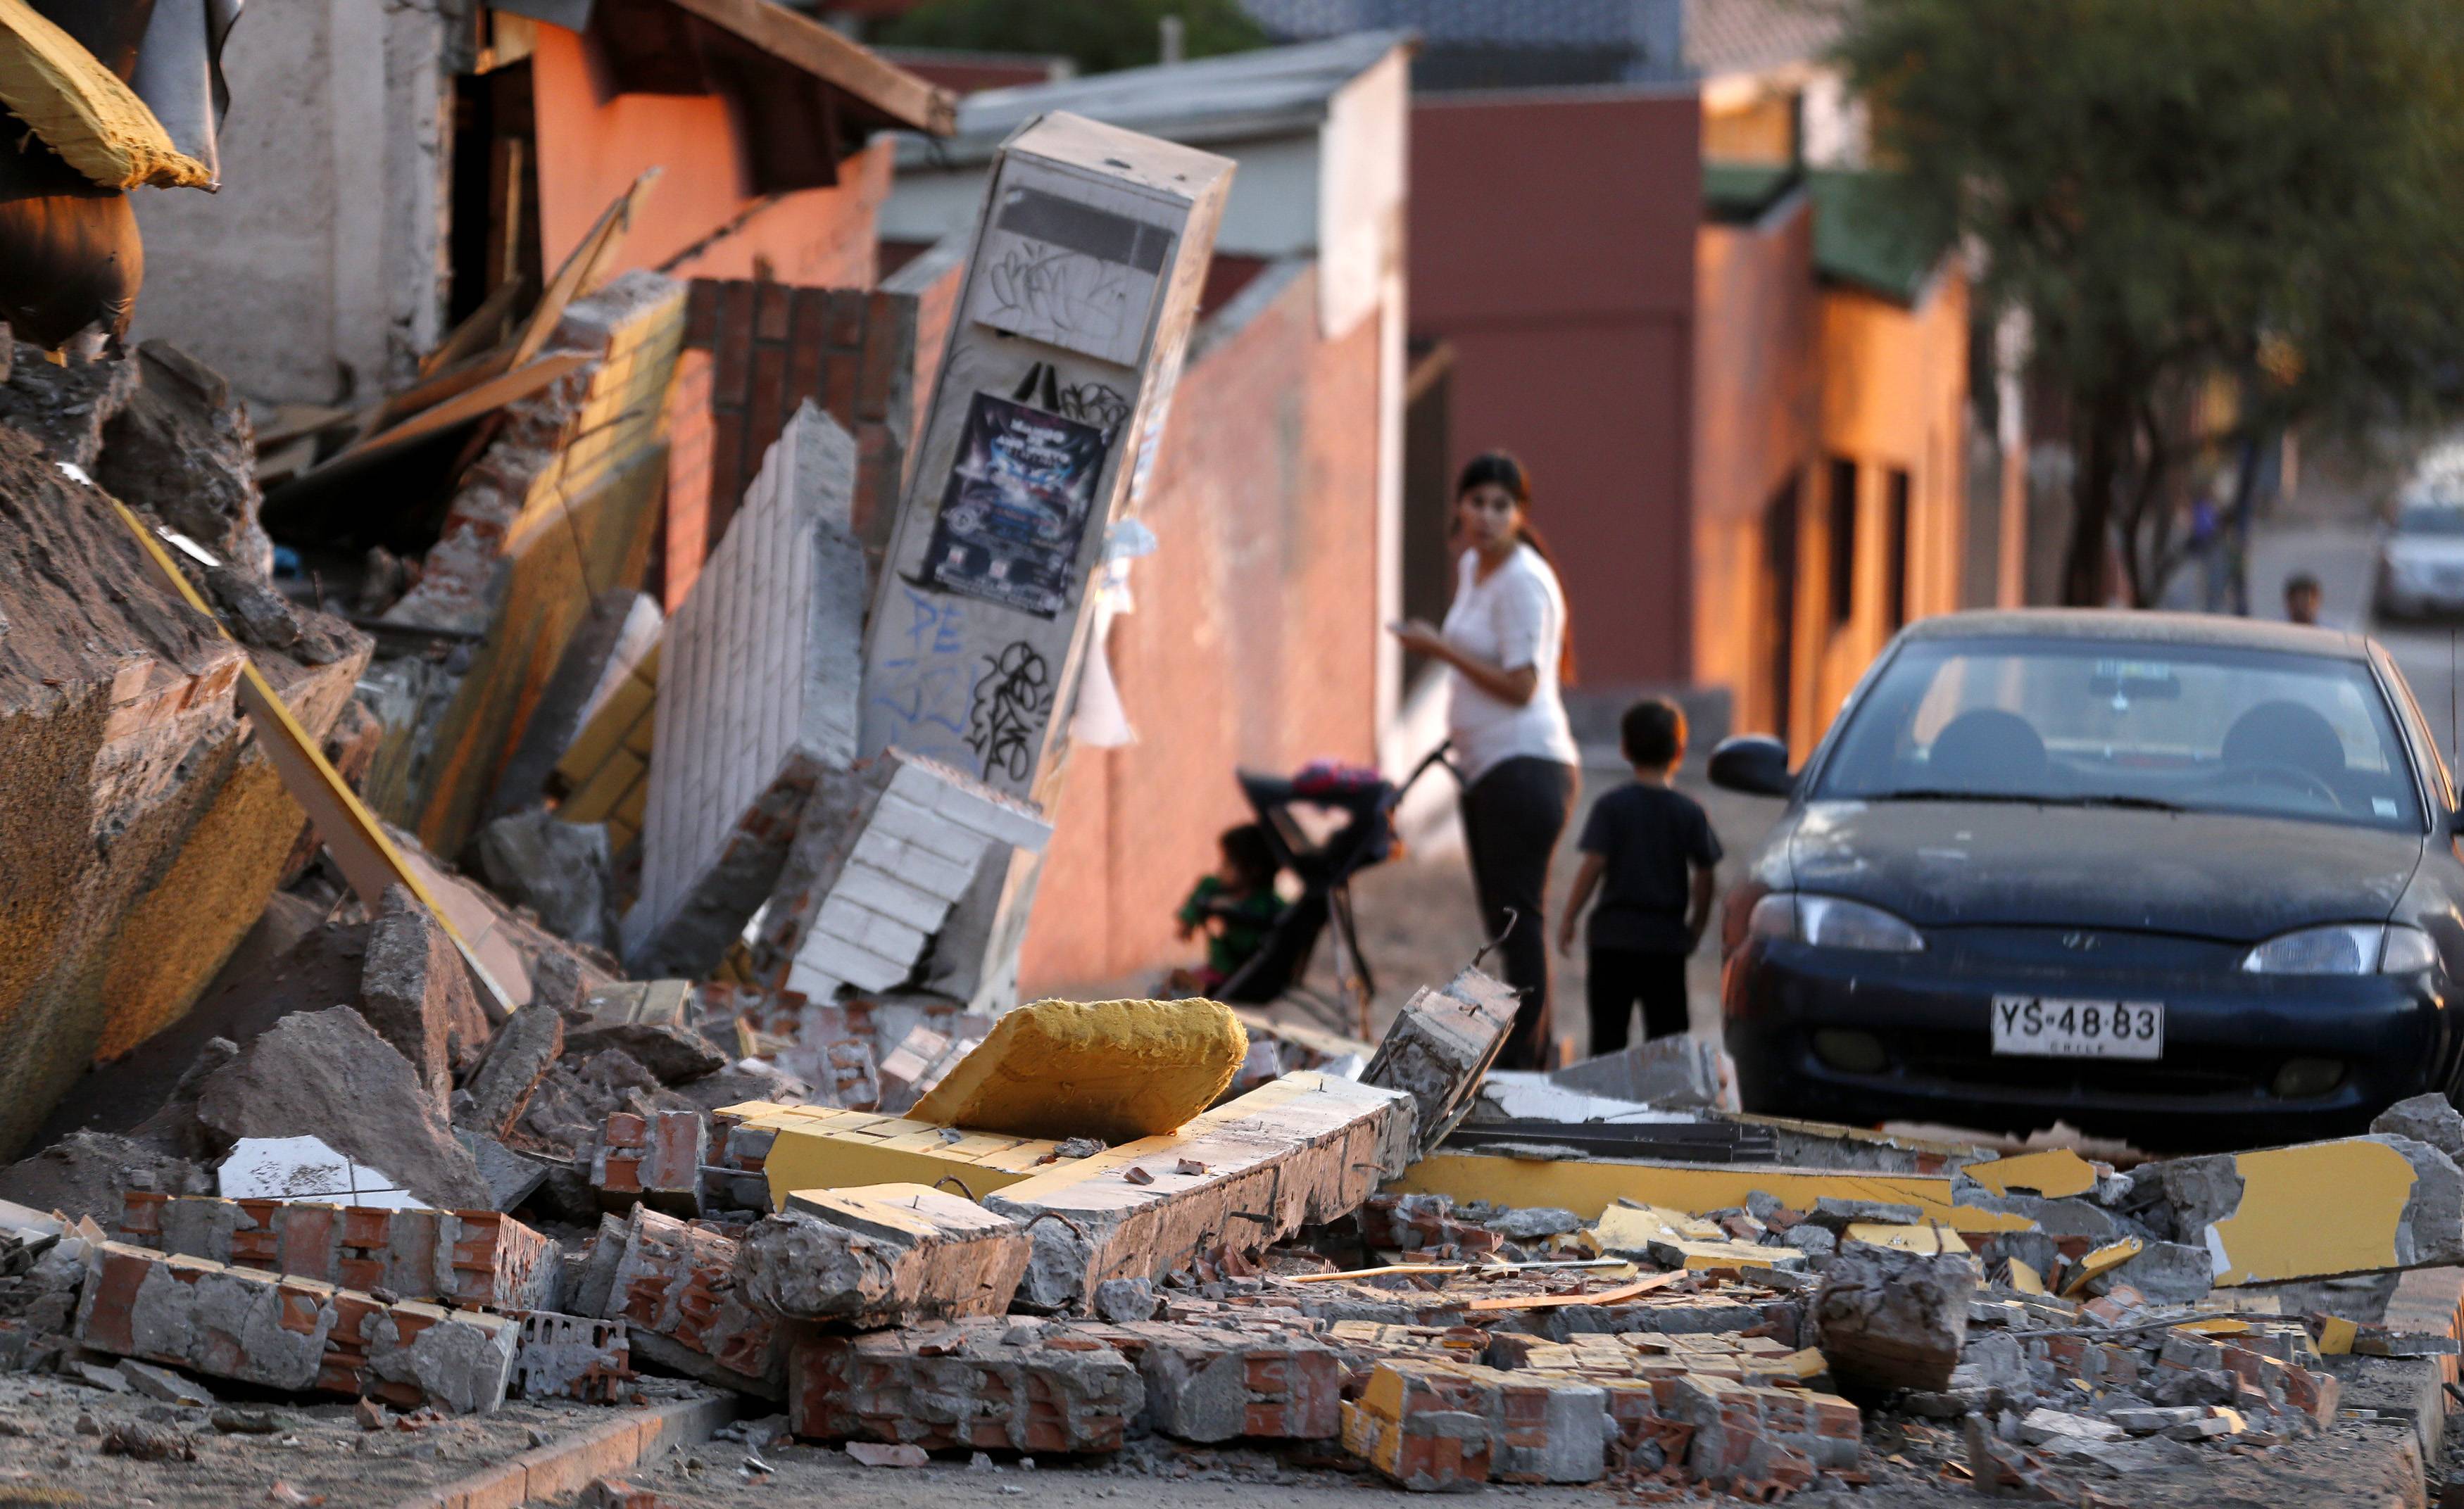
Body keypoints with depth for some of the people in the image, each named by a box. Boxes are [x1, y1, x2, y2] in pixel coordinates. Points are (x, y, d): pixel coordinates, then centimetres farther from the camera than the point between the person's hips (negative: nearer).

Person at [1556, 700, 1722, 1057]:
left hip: (1614, 935, -1)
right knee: (1666, 1030, 6)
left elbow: (1593, 866, -10)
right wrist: (1696, 927, 14)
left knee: (1608, 1030, 2)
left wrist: (1569, 919, -1)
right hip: (1668, 939, 1)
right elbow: (1704, 877, 0)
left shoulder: (1611, 807, -5)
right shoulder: (1690, 812, 0)